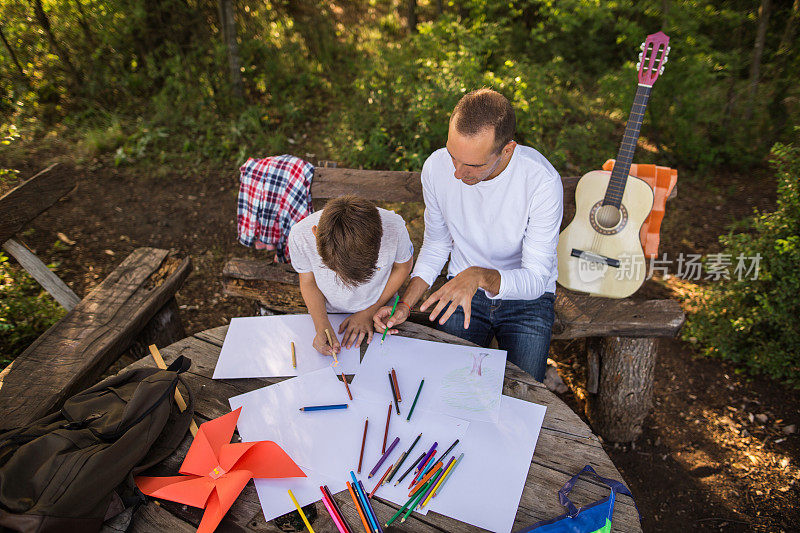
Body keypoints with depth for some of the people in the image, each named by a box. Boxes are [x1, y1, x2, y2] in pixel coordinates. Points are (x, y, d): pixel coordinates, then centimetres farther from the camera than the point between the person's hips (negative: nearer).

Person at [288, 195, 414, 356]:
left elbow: (403, 267, -14)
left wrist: (368, 312, -14)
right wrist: (322, 327, -27)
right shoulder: (299, 236, -34)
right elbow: (308, 282, -13)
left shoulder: (394, 227, -36)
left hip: (380, 309, 0)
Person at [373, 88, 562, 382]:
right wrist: (404, 306, -12)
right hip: (462, 289, 2)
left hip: (527, 297, -2)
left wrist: (481, 276, -41)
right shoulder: (436, 167, -16)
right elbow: (436, 245, -1)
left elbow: (536, 278, -21)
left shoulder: (541, 180, -26)